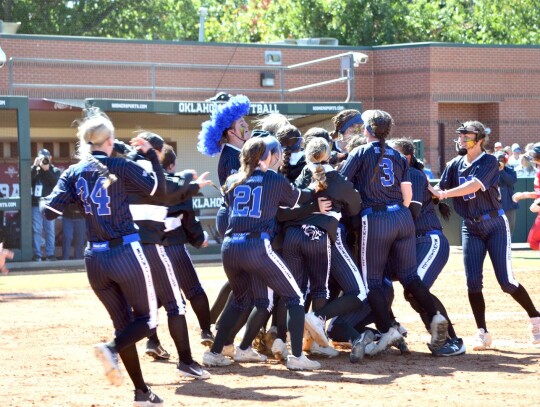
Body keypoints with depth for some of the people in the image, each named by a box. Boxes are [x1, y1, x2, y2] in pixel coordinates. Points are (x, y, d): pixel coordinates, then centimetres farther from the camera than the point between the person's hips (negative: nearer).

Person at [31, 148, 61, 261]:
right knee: (36, 230, -4)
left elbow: (56, 183, -9)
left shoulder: (55, 171, 8)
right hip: (36, 204, 0)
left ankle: (50, 254, 3)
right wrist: (35, 167, -13)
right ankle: (37, 254, -4)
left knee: (50, 230, 1)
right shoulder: (34, 170, 10)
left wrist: (47, 170, -14)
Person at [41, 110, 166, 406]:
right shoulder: (121, 167, -8)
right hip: (126, 254, -5)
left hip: (95, 259, 5)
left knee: (124, 324, 15)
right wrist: (151, 155, 3)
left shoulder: (73, 173, 3)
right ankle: (111, 349, -23)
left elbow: (50, 211, -2)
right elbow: (159, 190, -7)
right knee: (146, 319, 7)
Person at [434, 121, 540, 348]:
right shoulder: (455, 165, 6)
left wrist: (444, 193, -34)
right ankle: (482, 333, 3)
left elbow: (474, 185, -26)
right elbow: (440, 190, -1)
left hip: (495, 225, -4)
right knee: (473, 282, -5)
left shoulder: (489, 162, -10)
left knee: (506, 281, -8)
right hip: (470, 228, 5)